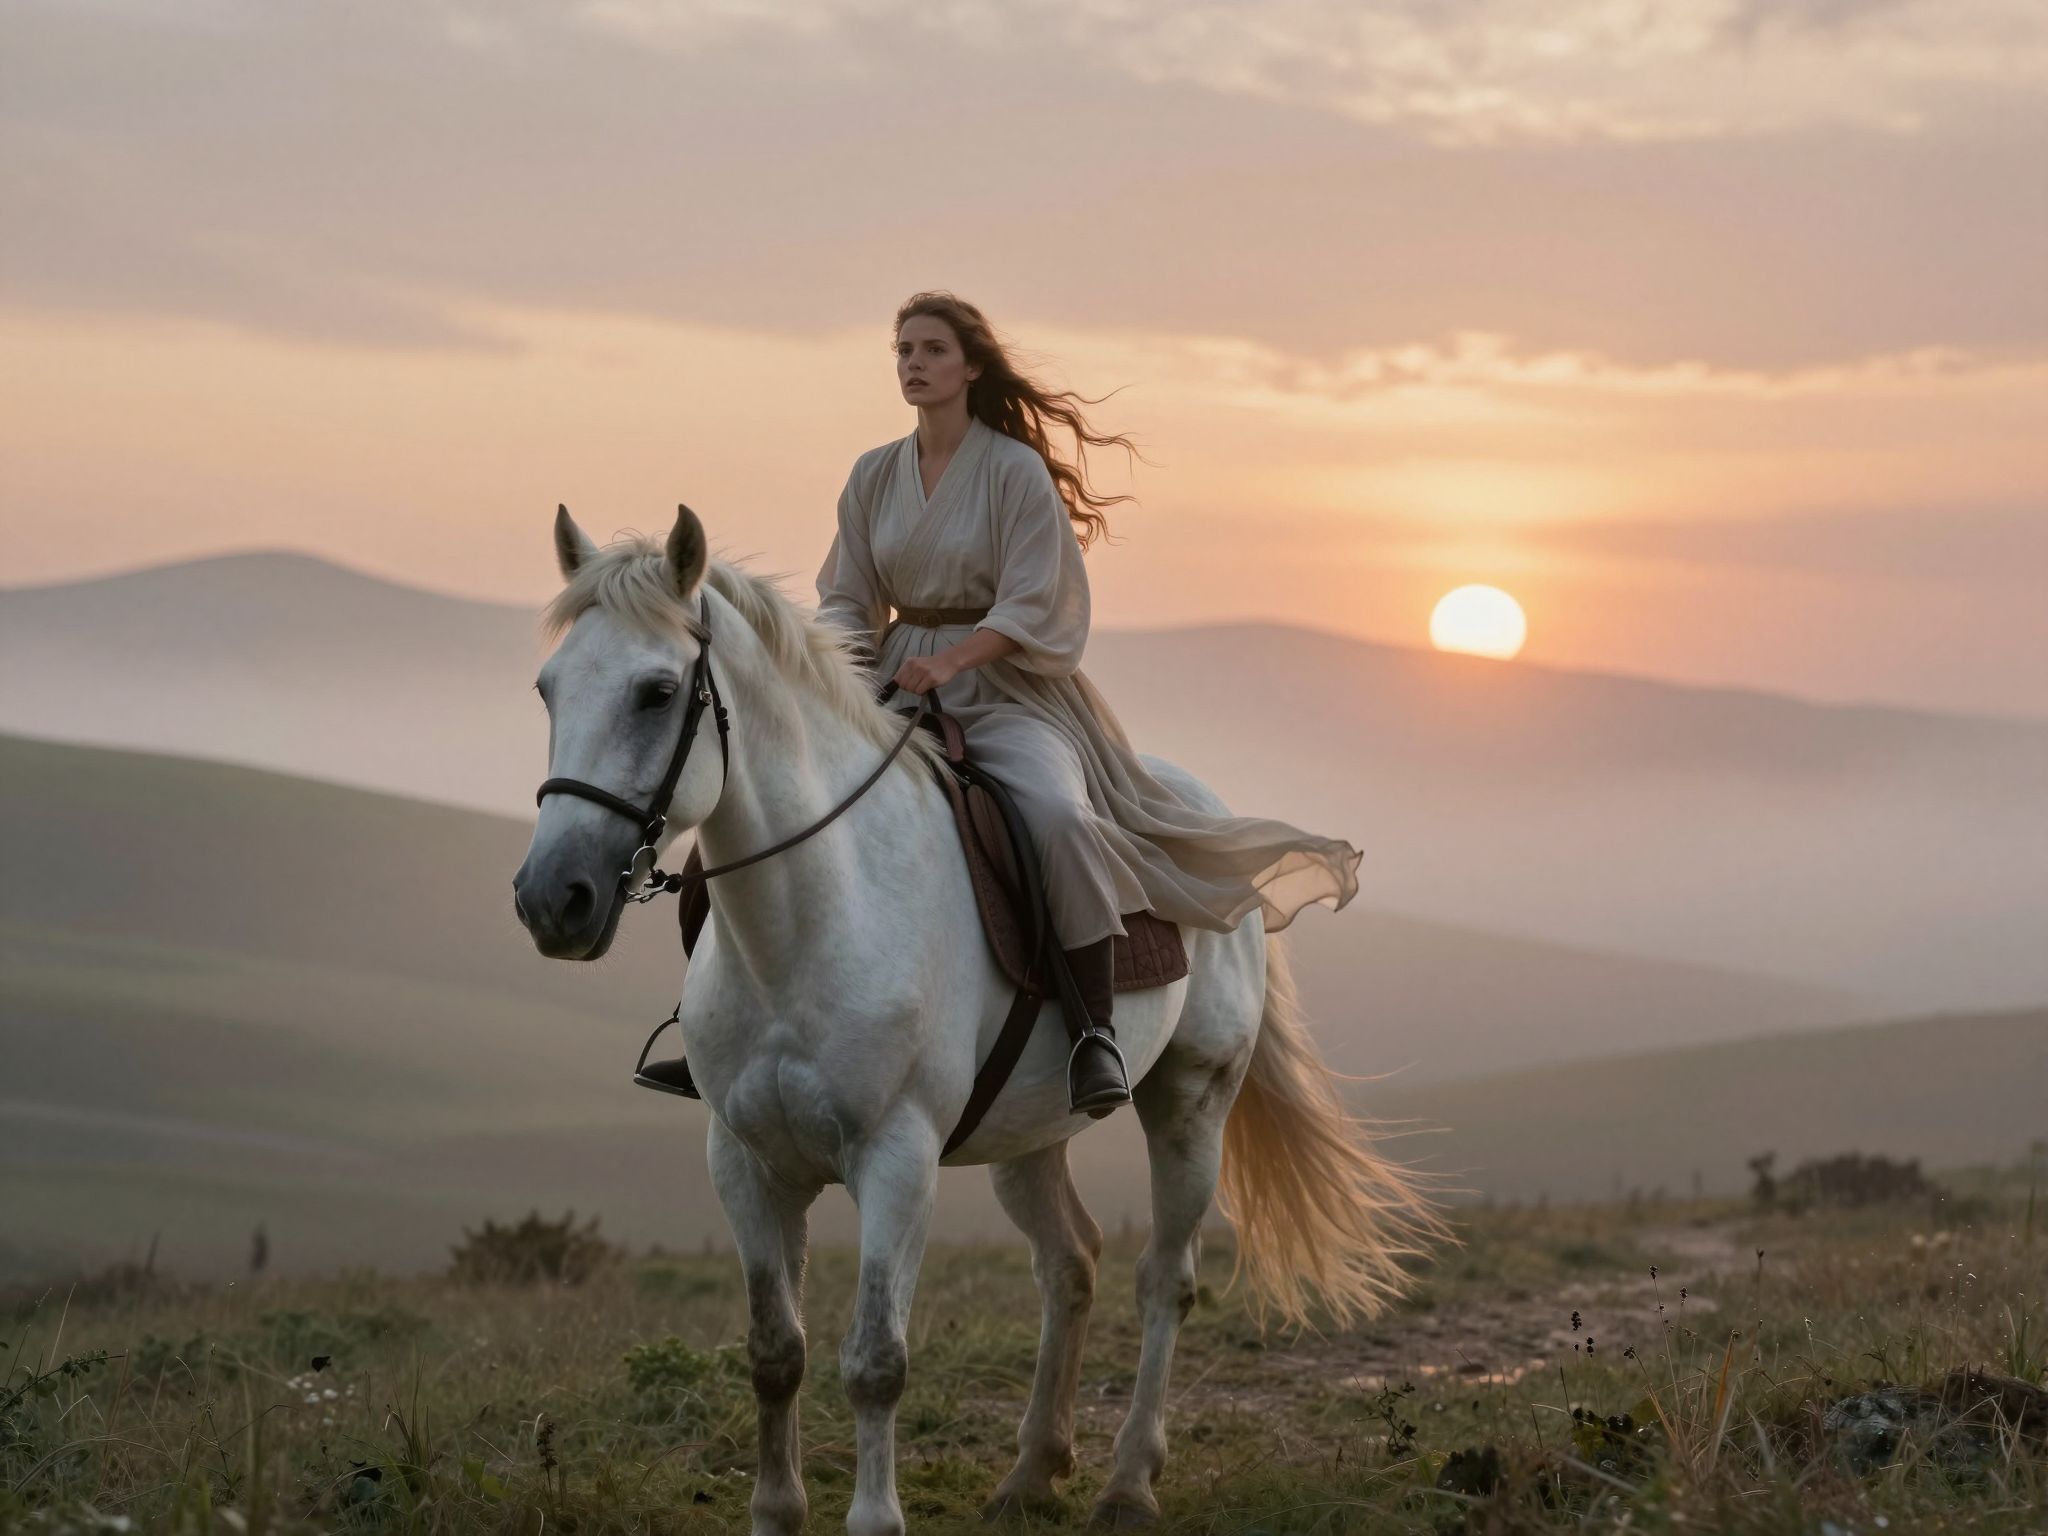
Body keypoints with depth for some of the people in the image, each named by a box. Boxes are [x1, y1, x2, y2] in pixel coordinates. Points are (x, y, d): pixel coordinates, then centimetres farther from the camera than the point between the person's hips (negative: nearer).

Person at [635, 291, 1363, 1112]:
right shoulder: (873, 476, 10)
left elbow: (1030, 609, -11)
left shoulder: (1016, 471, -5)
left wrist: (948, 661, -26)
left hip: (1002, 687, -5)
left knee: (1057, 811, -33)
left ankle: (1097, 1029, -30)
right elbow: (848, 601, 11)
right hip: (895, 687, 5)